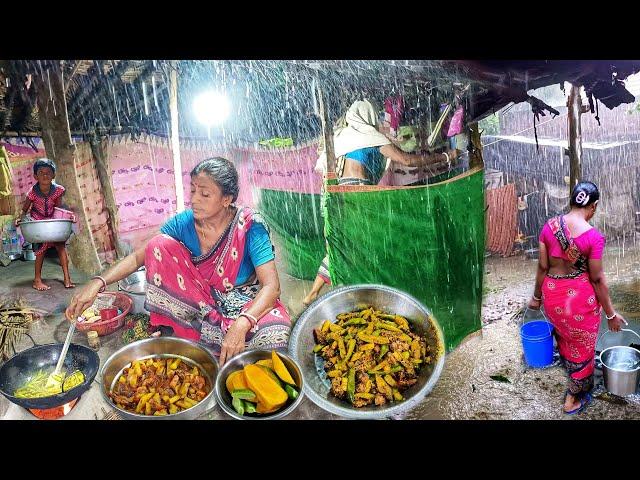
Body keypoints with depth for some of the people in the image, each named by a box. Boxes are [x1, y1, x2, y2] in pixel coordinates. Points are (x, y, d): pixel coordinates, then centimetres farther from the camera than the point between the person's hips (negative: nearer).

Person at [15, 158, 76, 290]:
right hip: (37, 222, -2)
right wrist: (20, 218, -27)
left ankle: (67, 278, -7)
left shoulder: (57, 190, -16)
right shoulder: (33, 192, -21)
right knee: (41, 248, -5)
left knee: (61, 245, -9)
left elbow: (58, 207, -2)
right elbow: (24, 210, -10)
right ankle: (37, 280, 7)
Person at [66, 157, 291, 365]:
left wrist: (241, 324, -45)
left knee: (275, 334, -37)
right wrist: (98, 283, -21)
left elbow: (271, 286, -28)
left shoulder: (249, 227, -21)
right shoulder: (184, 223, -10)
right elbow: (137, 257, -4)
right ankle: (167, 329, -7)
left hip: (246, 304, -3)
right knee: (159, 244, -15)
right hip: (199, 302, 3)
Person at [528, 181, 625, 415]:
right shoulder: (593, 236, -20)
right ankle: (572, 400, 34)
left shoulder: (549, 226, -8)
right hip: (579, 298, -5)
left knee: (565, 336, 31)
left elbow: (542, 266, -1)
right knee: (582, 347, 18)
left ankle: (575, 378, 57)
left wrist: (536, 296, 12)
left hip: (552, 293, 5)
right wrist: (611, 314, -2)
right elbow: (597, 279, -14)